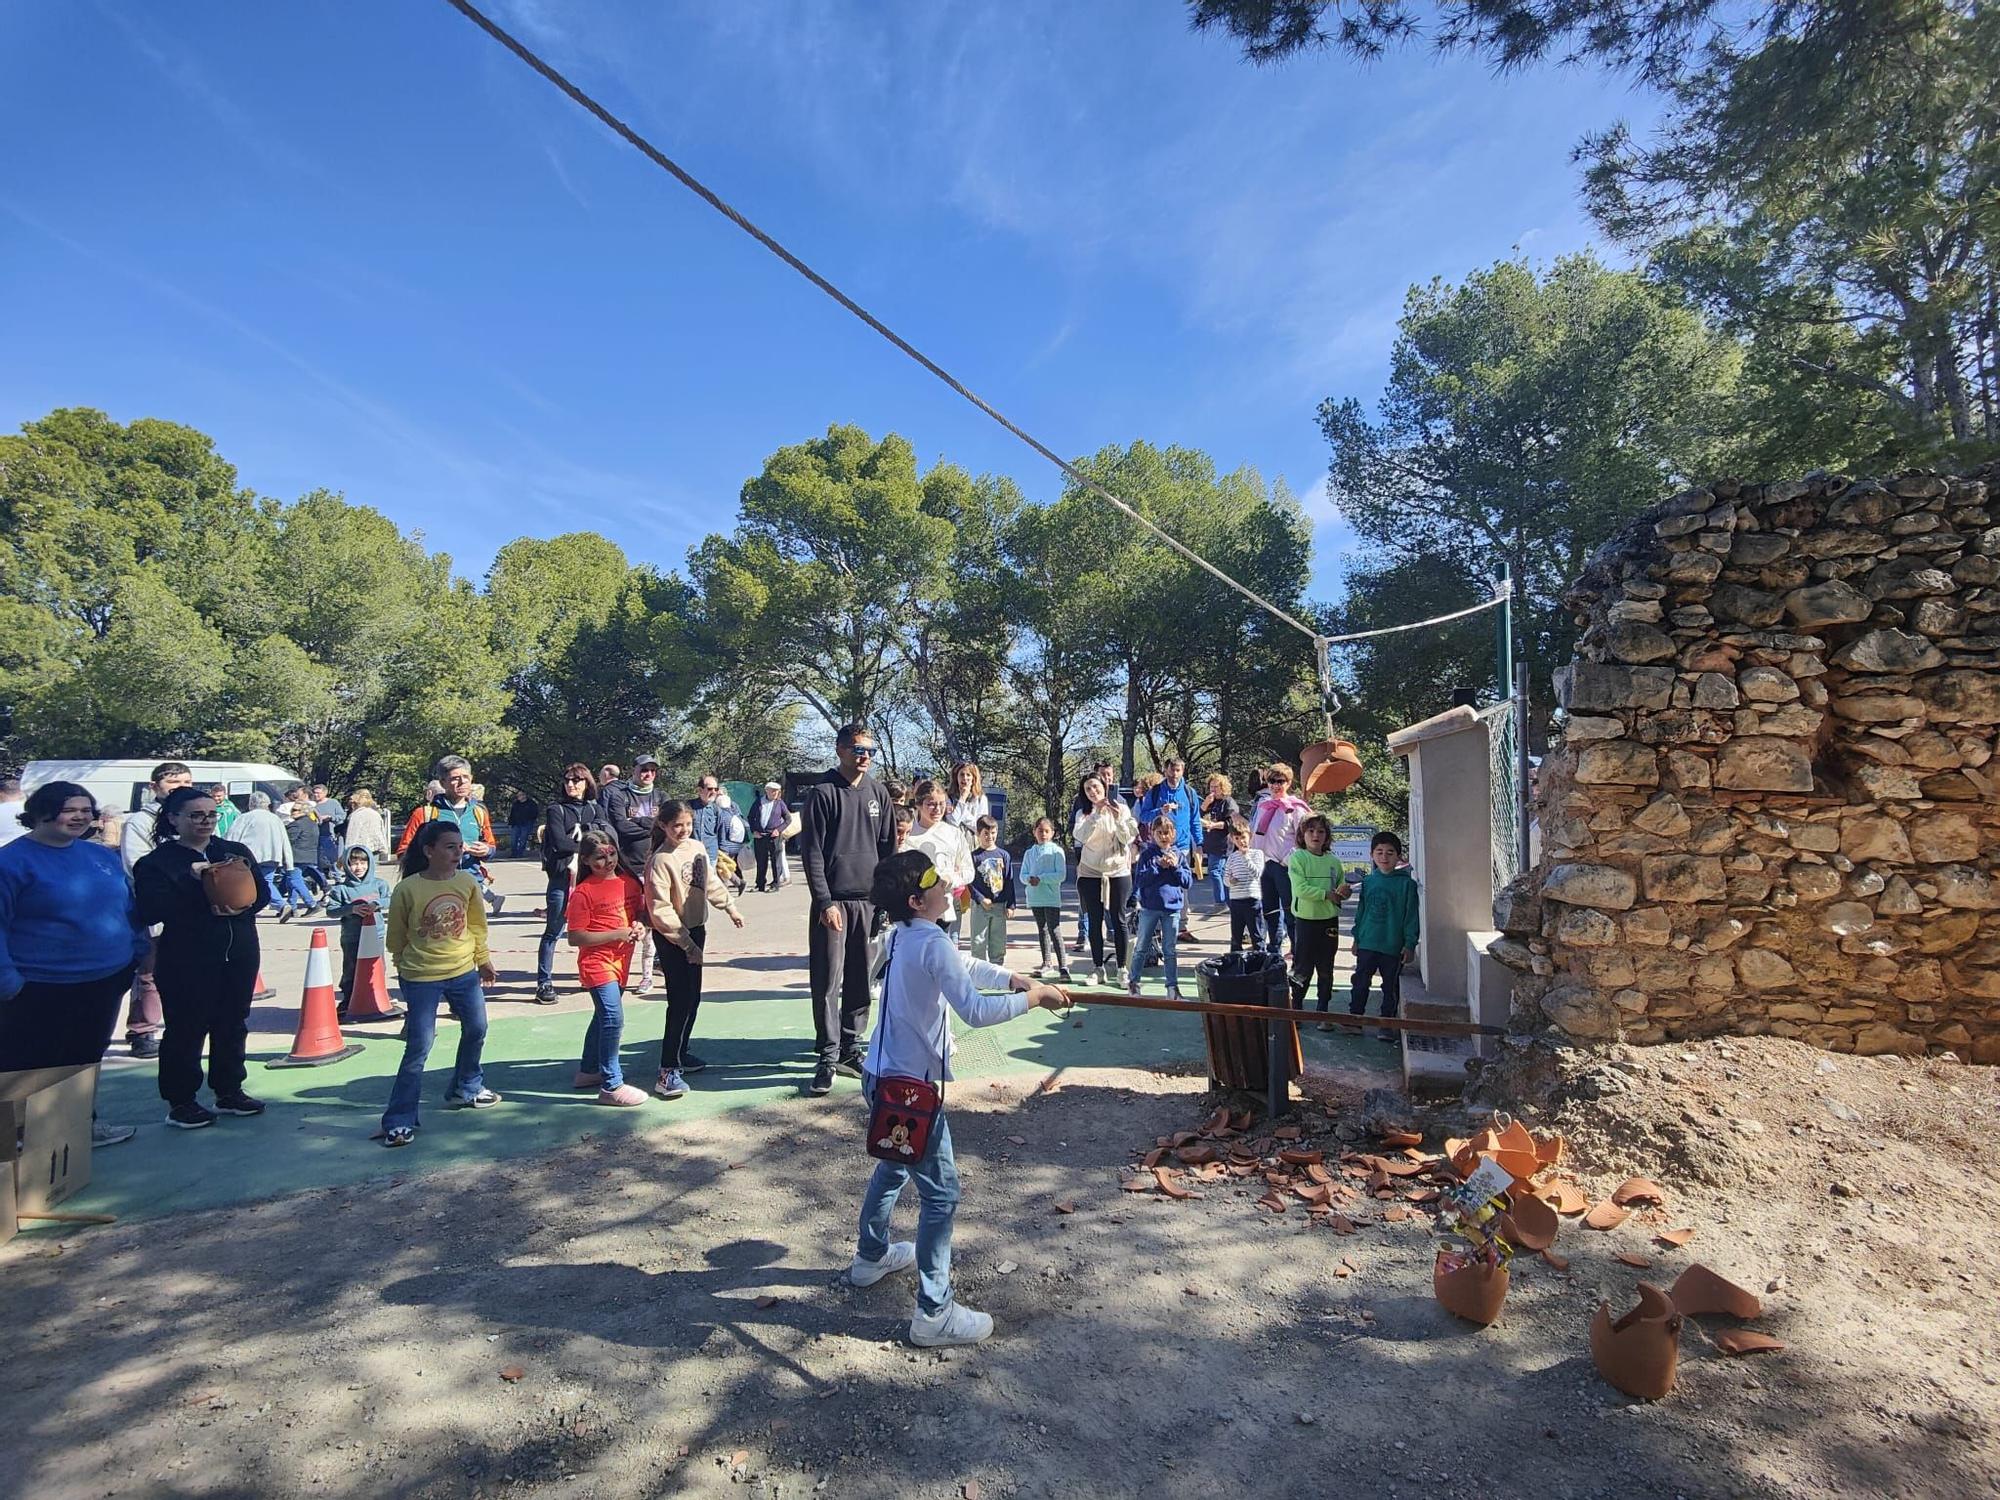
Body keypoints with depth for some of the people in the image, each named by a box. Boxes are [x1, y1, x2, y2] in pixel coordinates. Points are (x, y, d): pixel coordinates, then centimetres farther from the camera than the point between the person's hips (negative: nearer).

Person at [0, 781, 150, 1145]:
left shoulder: (102, 855, 8)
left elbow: (130, 908, 16)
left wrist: (142, 950, 12)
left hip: (105, 981, 6)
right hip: (40, 988, -6)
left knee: (87, 1058, 19)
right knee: (30, 1071, 3)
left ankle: (83, 1124, 34)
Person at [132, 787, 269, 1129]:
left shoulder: (237, 851, 9)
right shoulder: (157, 862, -3)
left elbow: (260, 893, 5)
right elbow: (152, 910, -15)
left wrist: (242, 907, -17)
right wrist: (191, 877, -21)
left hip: (239, 956, 4)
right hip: (186, 961, -4)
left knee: (233, 1024, 12)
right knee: (186, 1029, 2)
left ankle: (229, 1091, 25)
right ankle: (180, 1102, 15)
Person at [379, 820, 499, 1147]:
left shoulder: (467, 882, -4)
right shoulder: (407, 889, -17)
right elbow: (396, 936, -2)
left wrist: (483, 960, 15)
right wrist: (405, 966, 9)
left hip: (464, 972, 5)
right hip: (421, 978, -5)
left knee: (476, 1030, 18)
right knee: (418, 1047, -6)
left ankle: (466, 1089, 41)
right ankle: (400, 1120, 5)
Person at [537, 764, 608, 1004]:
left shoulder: (595, 809, 13)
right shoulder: (556, 809, 1)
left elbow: (611, 835, -2)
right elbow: (559, 843, -12)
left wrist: (583, 829, -14)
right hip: (562, 877, -4)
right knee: (553, 932, 0)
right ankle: (544, 983, 5)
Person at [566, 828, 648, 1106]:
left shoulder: (629, 882, 5)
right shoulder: (583, 892, -14)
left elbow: (641, 911, 18)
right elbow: (575, 938, -16)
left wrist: (640, 924, -5)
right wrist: (616, 934, -21)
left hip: (621, 963, 8)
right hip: (597, 963, -8)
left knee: (603, 1017, 21)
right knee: (613, 1020, -15)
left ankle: (588, 1071, 39)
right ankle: (611, 1086, -8)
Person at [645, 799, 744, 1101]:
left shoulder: (697, 847, 2)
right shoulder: (660, 861, -18)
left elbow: (710, 881, 18)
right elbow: (660, 910, -20)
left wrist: (729, 906, 21)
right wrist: (686, 944, -19)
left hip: (696, 929, 7)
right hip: (672, 937, -7)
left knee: (693, 996, 14)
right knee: (681, 1000, -10)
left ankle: (680, 1053, 28)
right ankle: (669, 1070, -7)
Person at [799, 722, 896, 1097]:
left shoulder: (877, 793, 10)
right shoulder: (821, 793, -5)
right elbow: (811, 852, -8)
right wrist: (825, 902, -13)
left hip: (869, 901, 5)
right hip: (832, 901, -5)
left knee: (861, 981, 9)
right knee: (828, 982, -3)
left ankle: (850, 1049, 20)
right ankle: (828, 1056, 5)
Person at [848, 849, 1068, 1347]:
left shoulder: (901, 935, 7)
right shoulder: (933, 944, -22)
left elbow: (964, 965, 16)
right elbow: (976, 1011, -28)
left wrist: (1016, 978, 3)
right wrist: (1033, 997, -16)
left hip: (881, 1076, 10)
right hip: (911, 1086, -10)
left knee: (894, 1166, 29)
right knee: (941, 1192, -1)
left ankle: (871, 1257, 48)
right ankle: (934, 1313, 5)